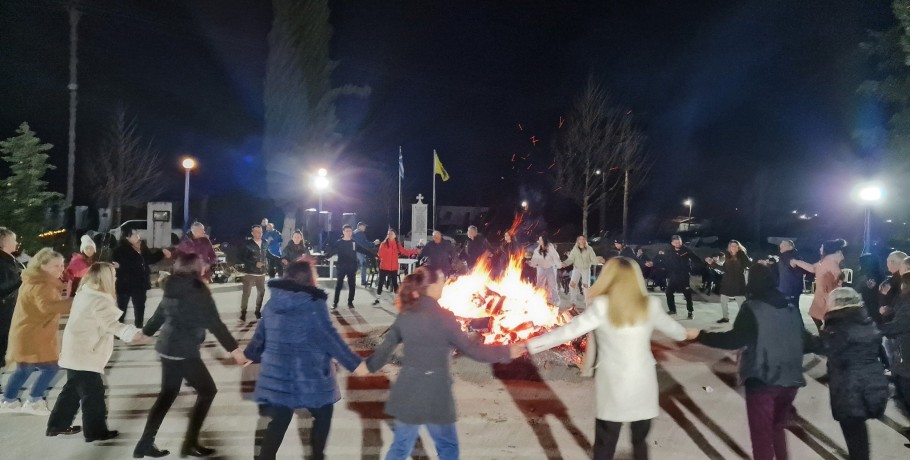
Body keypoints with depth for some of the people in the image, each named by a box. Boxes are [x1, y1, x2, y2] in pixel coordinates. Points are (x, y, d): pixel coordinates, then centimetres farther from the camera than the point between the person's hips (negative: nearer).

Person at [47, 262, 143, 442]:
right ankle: (95, 431, 9)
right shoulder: (99, 300, -21)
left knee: (73, 389, 21)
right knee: (93, 393, 0)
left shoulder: (84, 293, 10)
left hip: (75, 352, 10)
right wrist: (132, 334, -46)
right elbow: (113, 324, -33)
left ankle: (57, 424, 31)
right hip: (85, 355, -10)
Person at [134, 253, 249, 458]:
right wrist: (233, 349, -20)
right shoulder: (198, 291, -16)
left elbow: (160, 314, 20)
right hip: (185, 352, -8)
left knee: (167, 394, 19)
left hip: (167, 348, 8)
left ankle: (145, 443, 22)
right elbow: (215, 323, -20)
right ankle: (190, 443, 9)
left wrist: (145, 332, 39)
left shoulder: (172, 288, 7)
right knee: (207, 391, 6)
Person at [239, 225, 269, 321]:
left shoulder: (265, 244, 5)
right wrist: (255, 264, -18)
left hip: (261, 273, 5)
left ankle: (258, 311, 27)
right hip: (250, 273, -5)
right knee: (246, 293, -6)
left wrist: (267, 264, 2)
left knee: (261, 292, 12)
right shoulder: (247, 244, -9)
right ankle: (243, 313, 2)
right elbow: (242, 259, -11)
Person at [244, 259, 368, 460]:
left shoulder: (275, 301, 5)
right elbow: (329, 337, -16)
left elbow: (261, 332, 15)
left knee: (278, 422, 12)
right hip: (310, 375, -5)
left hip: (278, 374, 5)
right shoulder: (313, 302, -14)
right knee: (323, 416, 18)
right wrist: (354, 363, -11)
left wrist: (251, 354, 33)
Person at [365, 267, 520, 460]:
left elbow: (386, 348, 8)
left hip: (408, 394, 5)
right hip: (435, 394, -5)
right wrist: (506, 352, -3)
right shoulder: (443, 317, -15)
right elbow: (471, 349, -12)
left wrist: (369, 365, 25)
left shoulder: (405, 316, 1)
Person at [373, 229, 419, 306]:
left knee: (394, 282, 11)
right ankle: (377, 299, 9)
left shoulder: (398, 244, 5)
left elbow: (405, 252, 7)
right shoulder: (384, 244, -7)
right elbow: (381, 254, -7)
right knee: (381, 282, 2)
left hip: (394, 267, 3)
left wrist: (415, 251, 5)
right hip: (384, 267, -3)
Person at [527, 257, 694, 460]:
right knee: (640, 440, 20)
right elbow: (669, 325, 18)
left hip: (614, 384, -3)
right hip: (643, 383, 3)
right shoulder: (650, 305, -1)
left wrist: (529, 345, -14)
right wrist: (685, 334, 41)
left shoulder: (602, 306, -13)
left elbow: (569, 330, -17)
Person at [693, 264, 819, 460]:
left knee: (762, 434, 4)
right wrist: (819, 343, 35)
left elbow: (735, 339, -20)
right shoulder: (791, 309, 8)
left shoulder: (752, 308, -10)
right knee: (778, 428, 25)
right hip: (790, 379, 6)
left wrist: (700, 336, -14)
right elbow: (805, 342, 12)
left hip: (762, 380, -6)